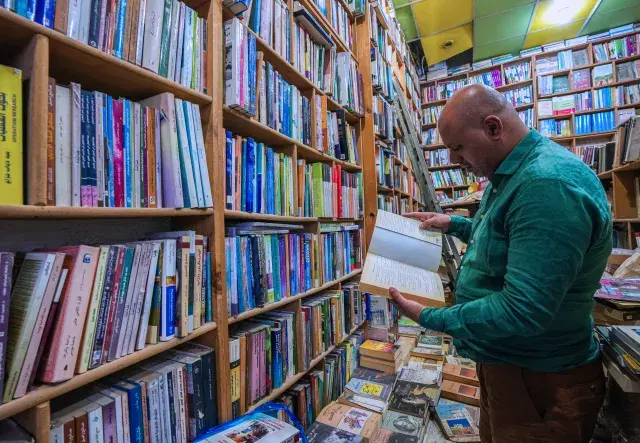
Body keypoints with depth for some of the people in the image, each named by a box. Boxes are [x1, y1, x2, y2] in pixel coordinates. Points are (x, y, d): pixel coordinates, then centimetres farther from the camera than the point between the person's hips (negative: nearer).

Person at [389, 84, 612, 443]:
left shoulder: (549, 184, -29)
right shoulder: (511, 174, 5)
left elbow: (524, 310, -32)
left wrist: (430, 318, -23)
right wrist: (453, 224, 11)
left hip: (541, 381, -9)